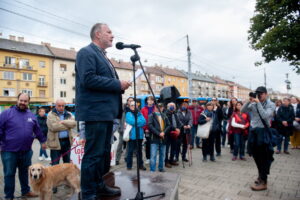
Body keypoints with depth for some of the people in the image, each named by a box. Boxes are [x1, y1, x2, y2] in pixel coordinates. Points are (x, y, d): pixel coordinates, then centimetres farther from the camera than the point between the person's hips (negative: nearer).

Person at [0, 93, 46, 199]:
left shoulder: (31, 115, 6)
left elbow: (37, 130, 15)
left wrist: (42, 141, 19)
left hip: (26, 151, 4)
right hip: (9, 151, -4)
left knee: (25, 172, 18)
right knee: (9, 174, 8)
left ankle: (26, 191, 34)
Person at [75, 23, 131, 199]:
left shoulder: (103, 56, 22)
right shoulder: (86, 52, -6)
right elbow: (88, 79, -20)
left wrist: (120, 85, 5)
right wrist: (118, 84, -16)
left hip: (107, 112, 10)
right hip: (96, 112, -10)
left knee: (103, 153, 16)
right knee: (93, 154, -3)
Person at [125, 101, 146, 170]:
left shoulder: (140, 114, 14)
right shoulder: (128, 114, 5)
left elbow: (144, 122, -1)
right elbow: (131, 121, -13)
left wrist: (135, 122, -10)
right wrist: (139, 121, -3)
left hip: (140, 135, 4)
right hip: (132, 135, -3)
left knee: (139, 150, 12)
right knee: (130, 150, 0)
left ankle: (140, 165, 22)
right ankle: (129, 165, 12)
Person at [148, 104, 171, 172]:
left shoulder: (164, 116, 13)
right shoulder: (152, 116, 0)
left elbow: (168, 125, 8)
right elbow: (150, 125, -11)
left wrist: (164, 132, -10)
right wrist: (158, 133, -17)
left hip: (163, 138, 4)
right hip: (155, 138, -4)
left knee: (162, 154, 13)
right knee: (153, 155, -5)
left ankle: (161, 168, 29)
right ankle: (152, 170, 6)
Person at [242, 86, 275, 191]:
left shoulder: (271, 104, -6)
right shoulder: (253, 103, 5)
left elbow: (265, 116, -21)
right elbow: (243, 110, 0)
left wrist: (258, 102, -20)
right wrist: (249, 101, -11)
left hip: (263, 132, -5)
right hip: (253, 131, 5)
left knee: (264, 158, 1)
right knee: (256, 155, 16)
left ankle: (263, 182, 11)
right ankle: (261, 175, 36)